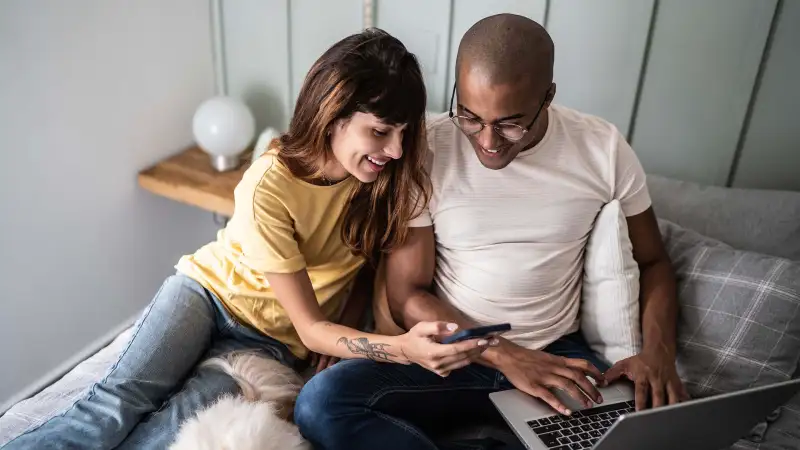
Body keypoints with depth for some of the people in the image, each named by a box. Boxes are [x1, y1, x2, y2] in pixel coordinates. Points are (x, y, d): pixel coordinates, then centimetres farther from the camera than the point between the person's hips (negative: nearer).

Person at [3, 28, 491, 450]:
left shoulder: (393, 173, -15)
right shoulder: (269, 186, -27)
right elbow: (311, 328, -25)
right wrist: (402, 348, -41)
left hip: (273, 341, 2)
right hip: (209, 288, -2)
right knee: (119, 403, -26)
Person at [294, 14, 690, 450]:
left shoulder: (604, 148, -5)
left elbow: (652, 261, 8)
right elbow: (407, 296, -8)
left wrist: (657, 351, -13)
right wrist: (505, 357, -22)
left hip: (559, 354, 2)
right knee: (322, 402, -27)